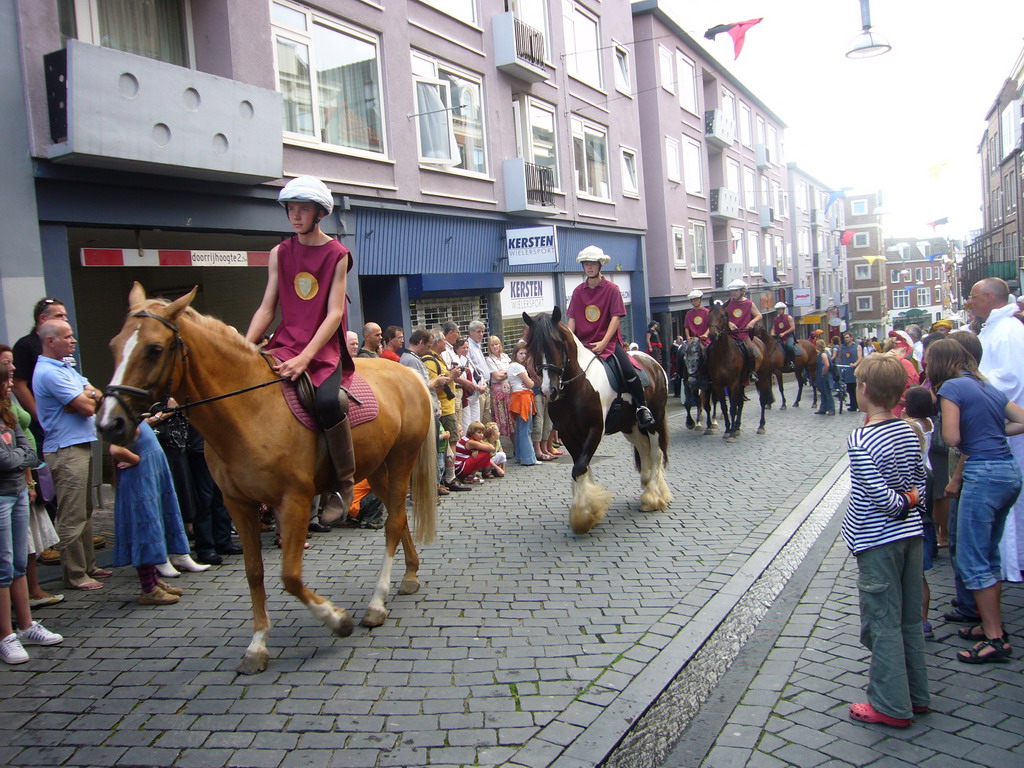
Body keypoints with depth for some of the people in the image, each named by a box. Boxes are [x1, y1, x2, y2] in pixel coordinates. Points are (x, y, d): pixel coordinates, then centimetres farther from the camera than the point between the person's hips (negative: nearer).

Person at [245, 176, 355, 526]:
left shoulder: (337, 255, 0)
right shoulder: (279, 254, 12)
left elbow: (334, 314, -7)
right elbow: (266, 308, 9)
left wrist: (304, 359, -19)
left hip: (324, 349, -4)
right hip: (284, 346, 4)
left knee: (327, 400, -33)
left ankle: (344, 483, -11)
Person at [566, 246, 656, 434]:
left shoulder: (612, 289, 0)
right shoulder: (578, 291, 9)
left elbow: (616, 317, -6)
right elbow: (572, 319, 7)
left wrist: (603, 343, -16)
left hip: (608, 341, -3)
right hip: (583, 343, 3)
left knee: (628, 371, -24)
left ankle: (642, 408, -7)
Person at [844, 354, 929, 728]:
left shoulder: (860, 441, -21)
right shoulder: (909, 432, 3)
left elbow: (879, 493, -22)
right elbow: (921, 481, 12)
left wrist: (902, 503, -6)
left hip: (877, 541, -8)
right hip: (911, 535, 8)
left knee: (882, 623, 3)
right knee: (910, 619, 18)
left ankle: (892, 706, 12)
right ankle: (916, 695, 30)